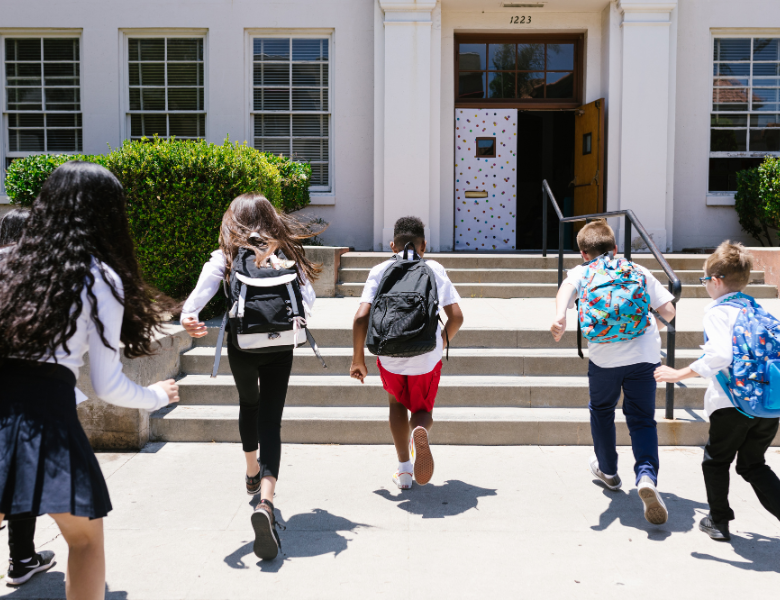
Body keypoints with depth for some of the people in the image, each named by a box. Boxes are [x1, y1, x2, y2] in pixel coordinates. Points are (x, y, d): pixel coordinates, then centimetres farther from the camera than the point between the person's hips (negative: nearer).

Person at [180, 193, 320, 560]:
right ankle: (266, 500, -23)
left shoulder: (225, 257, 0)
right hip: (279, 348, -1)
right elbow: (308, 300, 0)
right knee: (270, 422, -1)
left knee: (249, 405, 28)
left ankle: (252, 473, 49)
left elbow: (202, 292, -19)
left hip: (242, 347, 1)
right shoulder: (286, 253, 3)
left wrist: (189, 317, -33)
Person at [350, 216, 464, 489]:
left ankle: (404, 470, 23)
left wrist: (358, 358, 3)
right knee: (422, 410, 20)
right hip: (427, 356, 0)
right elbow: (456, 316, -2)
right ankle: (420, 430, -18)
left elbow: (361, 317, -7)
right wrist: (443, 341, 19)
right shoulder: (435, 269, 4)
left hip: (389, 355, 0)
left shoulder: (380, 271, 3)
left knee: (397, 403, 28)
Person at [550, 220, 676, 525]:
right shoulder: (638, 270, 18)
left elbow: (567, 288, -12)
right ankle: (647, 475, -16)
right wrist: (655, 323, 32)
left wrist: (559, 318, -28)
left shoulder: (582, 272, 13)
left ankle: (607, 470, 40)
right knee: (642, 419, 9)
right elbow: (668, 311, 11)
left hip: (605, 354, -1)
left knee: (601, 410, 24)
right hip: (644, 353, 1)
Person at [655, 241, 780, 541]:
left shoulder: (717, 311, -8)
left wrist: (680, 374, -19)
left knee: (716, 461, 16)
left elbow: (720, 354, -24)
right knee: (753, 464, 19)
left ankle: (719, 522, 25)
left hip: (734, 404, -6)